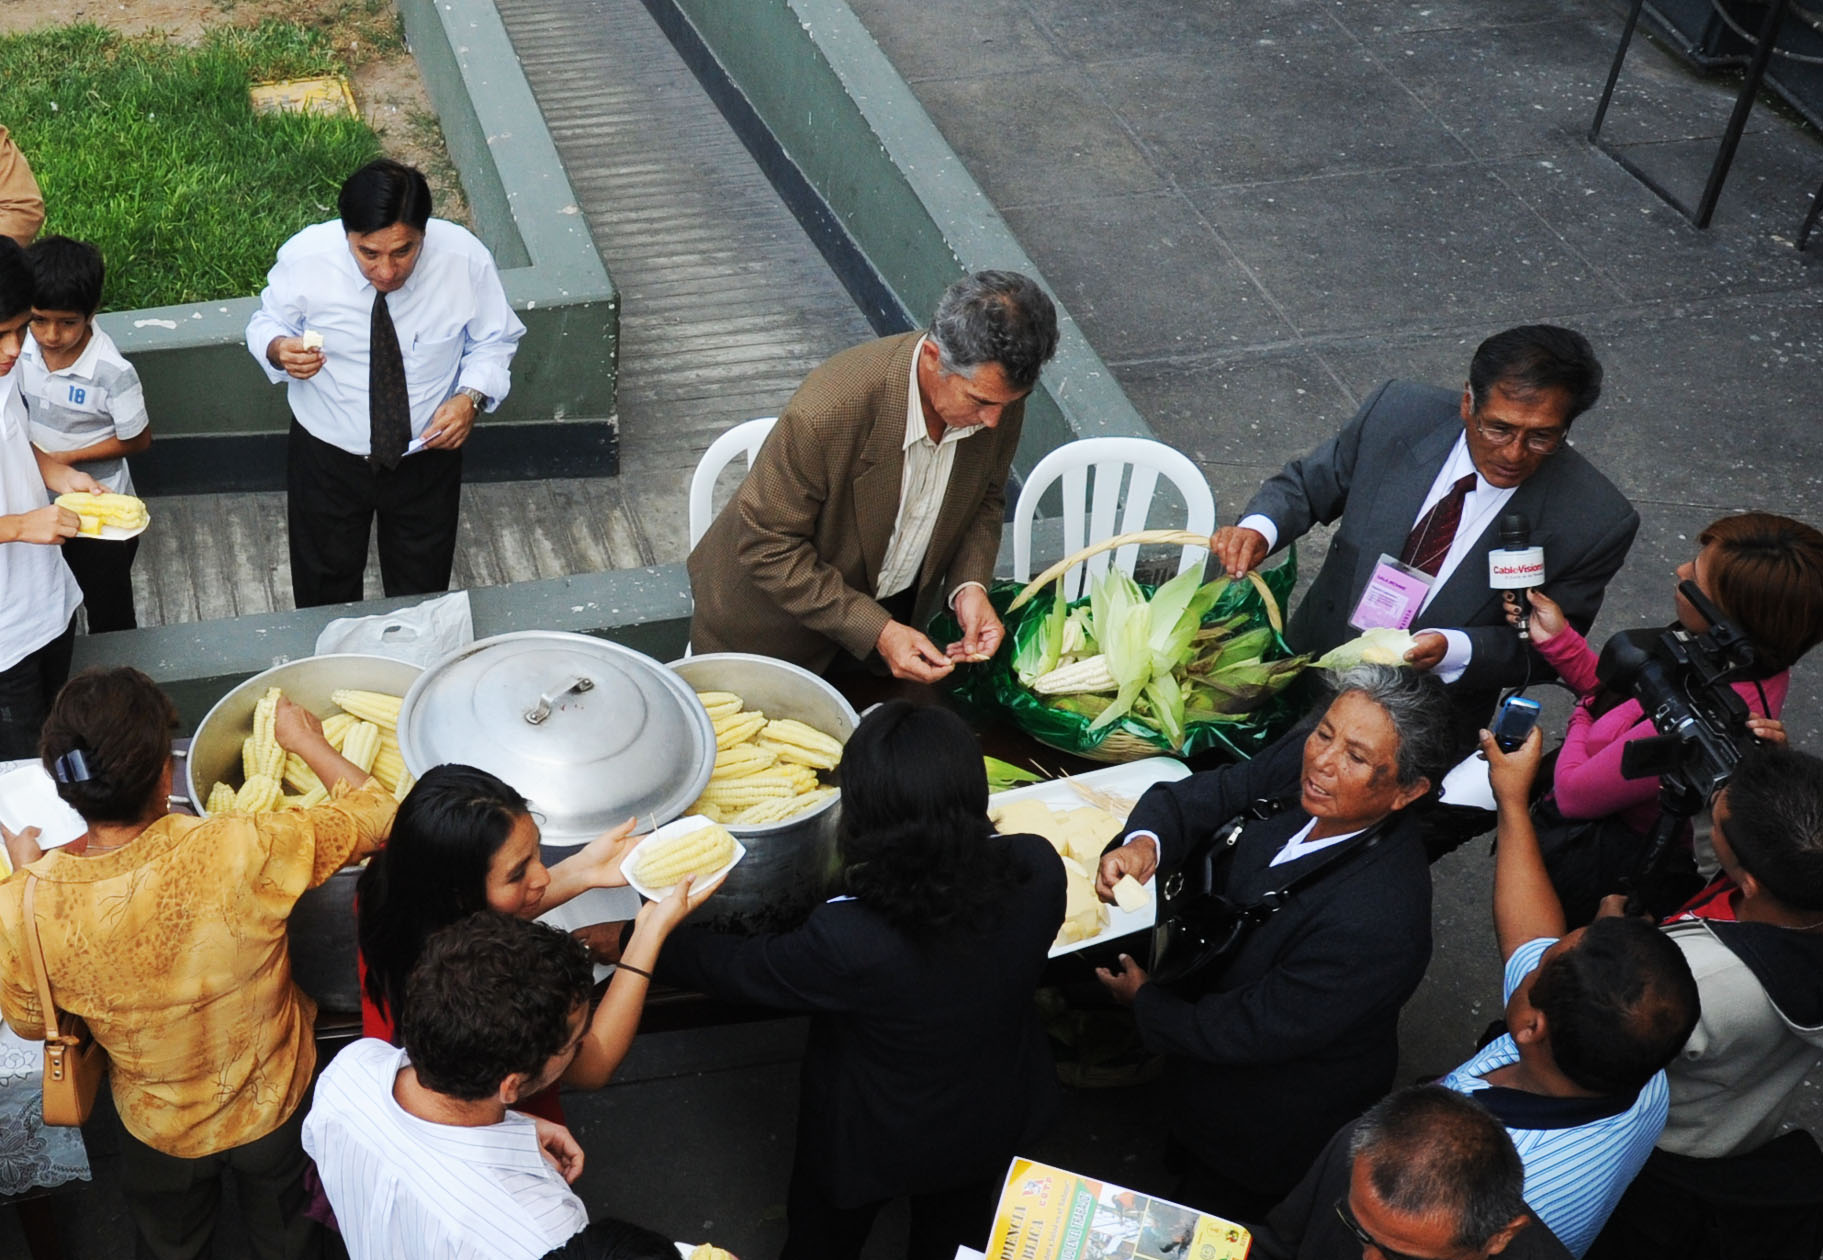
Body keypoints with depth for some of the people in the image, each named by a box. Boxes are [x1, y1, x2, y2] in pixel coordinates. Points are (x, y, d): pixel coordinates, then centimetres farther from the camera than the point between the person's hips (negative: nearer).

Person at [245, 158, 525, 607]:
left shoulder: (466, 259, -24)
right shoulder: (304, 258, -24)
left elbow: (494, 340, -6)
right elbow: (268, 323, -4)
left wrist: (472, 397, -24)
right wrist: (278, 348, -28)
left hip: (426, 457, 0)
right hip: (326, 459, 0)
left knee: (422, 600, 23)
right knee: (325, 603, 22)